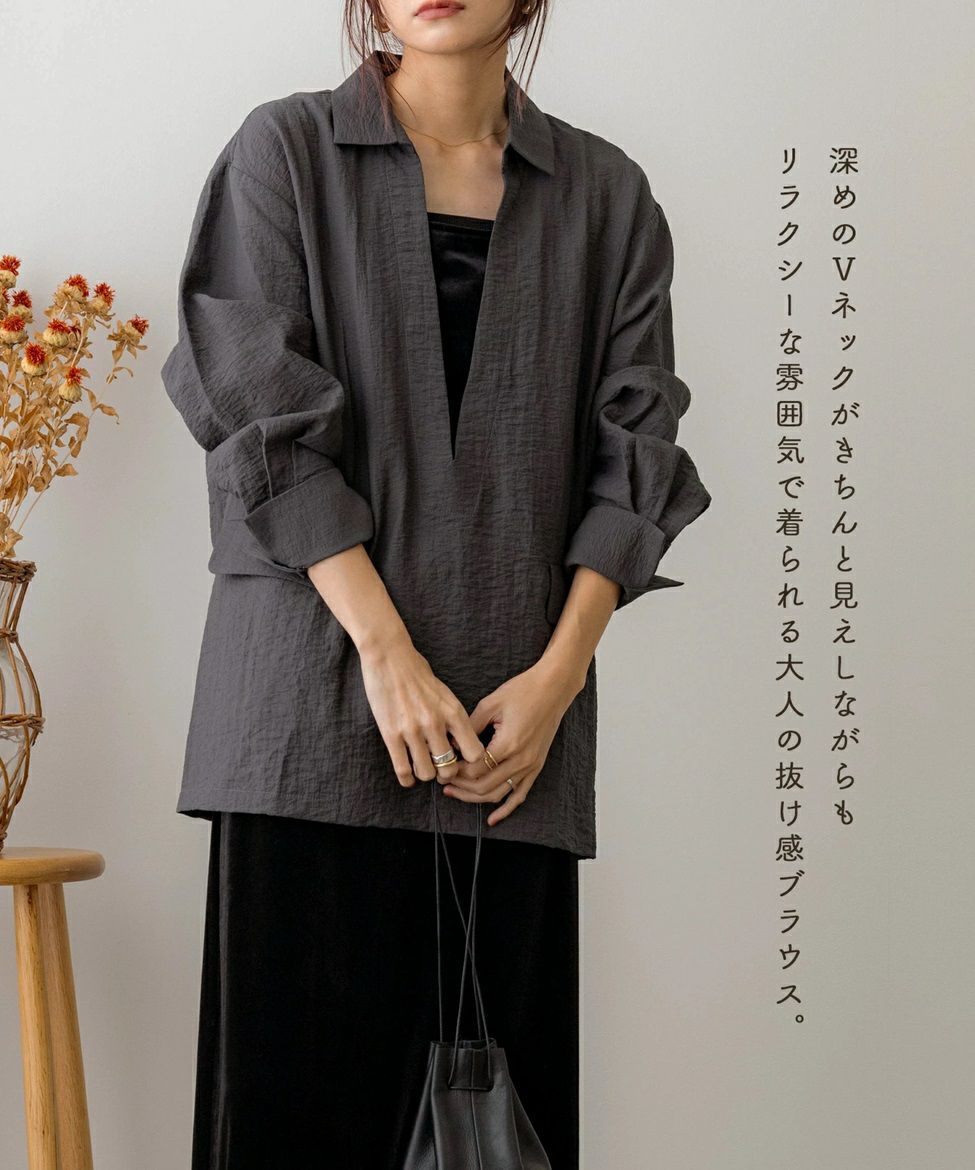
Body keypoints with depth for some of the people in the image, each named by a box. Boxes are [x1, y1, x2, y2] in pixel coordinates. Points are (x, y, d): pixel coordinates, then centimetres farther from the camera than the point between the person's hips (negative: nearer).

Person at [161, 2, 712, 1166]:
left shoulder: (605, 195, 11)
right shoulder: (285, 151, 5)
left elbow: (633, 453, 7)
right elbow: (261, 414, -4)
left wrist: (559, 673, -5)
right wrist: (387, 650, -12)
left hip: (522, 716, 2)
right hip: (320, 691, -2)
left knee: (504, 1075, 4)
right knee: (306, 1072, -2)